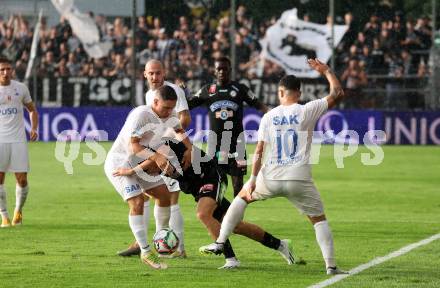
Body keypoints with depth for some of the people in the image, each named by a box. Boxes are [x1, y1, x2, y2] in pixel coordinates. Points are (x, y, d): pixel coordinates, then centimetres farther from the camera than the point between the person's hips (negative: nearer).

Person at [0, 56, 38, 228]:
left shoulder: (21, 88, 7)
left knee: (22, 179, -2)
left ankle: (18, 211, 21)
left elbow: (32, 110, 18)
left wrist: (34, 129, 2)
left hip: (18, 139, 2)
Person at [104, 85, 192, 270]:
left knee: (164, 194, 10)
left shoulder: (169, 115, -3)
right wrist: (155, 157, -47)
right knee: (137, 202, -20)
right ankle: (145, 252, -17)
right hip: (119, 163, -9)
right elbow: (133, 146, -34)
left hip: (139, 164, 9)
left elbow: (179, 131, 17)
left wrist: (189, 150, -1)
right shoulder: (141, 115, -28)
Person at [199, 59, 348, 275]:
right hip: (299, 179, -2)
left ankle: (220, 243, 21)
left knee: (242, 197, 26)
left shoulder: (269, 116, 4)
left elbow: (258, 151, 1)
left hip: (271, 178, 2)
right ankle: (331, 265, 0)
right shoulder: (307, 111, -2)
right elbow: (338, 94, 3)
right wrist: (326, 71, 16)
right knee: (319, 219, 12)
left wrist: (253, 179, 2)